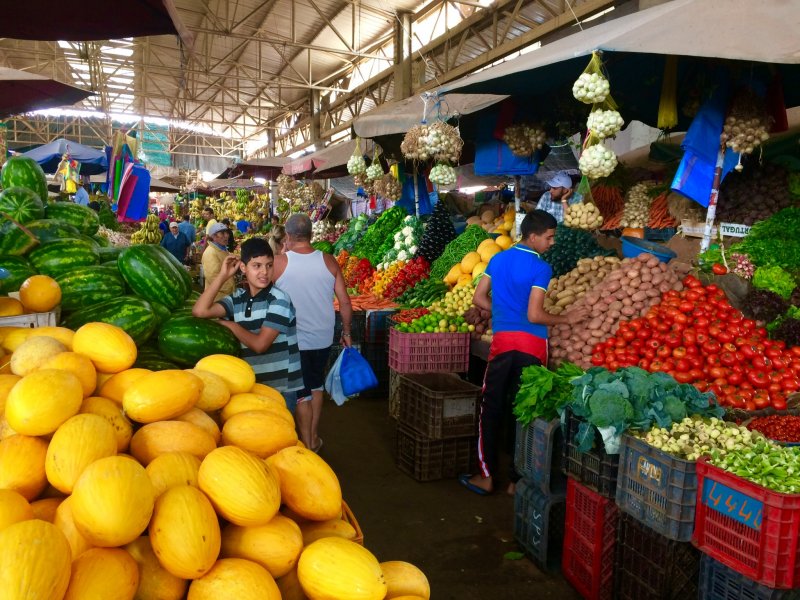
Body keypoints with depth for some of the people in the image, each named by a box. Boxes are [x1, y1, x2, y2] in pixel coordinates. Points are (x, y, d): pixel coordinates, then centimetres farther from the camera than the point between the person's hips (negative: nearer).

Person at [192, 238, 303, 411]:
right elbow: (200, 311, -12)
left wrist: (230, 325, -5)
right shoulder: (237, 298, 2)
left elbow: (259, 344, -18)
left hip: (280, 387, -5)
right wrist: (222, 276, -9)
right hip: (250, 384, 5)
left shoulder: (279, 299, -14)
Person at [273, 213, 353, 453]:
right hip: (323, 338, 3)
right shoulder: (328, 261, -6)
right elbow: (345, 302, -3)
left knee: (301, 393, 11)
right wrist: (346, 331, 9)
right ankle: (314, 437, 34)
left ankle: (307, 445, 21)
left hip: (294, 340, -3)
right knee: (316, 385, 22)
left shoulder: (279, 262, -13)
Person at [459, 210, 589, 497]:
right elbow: (534, 316, -14)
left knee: (491, 408, 11)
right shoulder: (541, 268, -9)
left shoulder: (498, 259, 6)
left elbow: (478, 298, 7)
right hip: (532, 344, -3)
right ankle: (517, 480, 18)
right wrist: (567, 318, -2)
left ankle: (486, 476, 17)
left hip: (502, 340, 3)